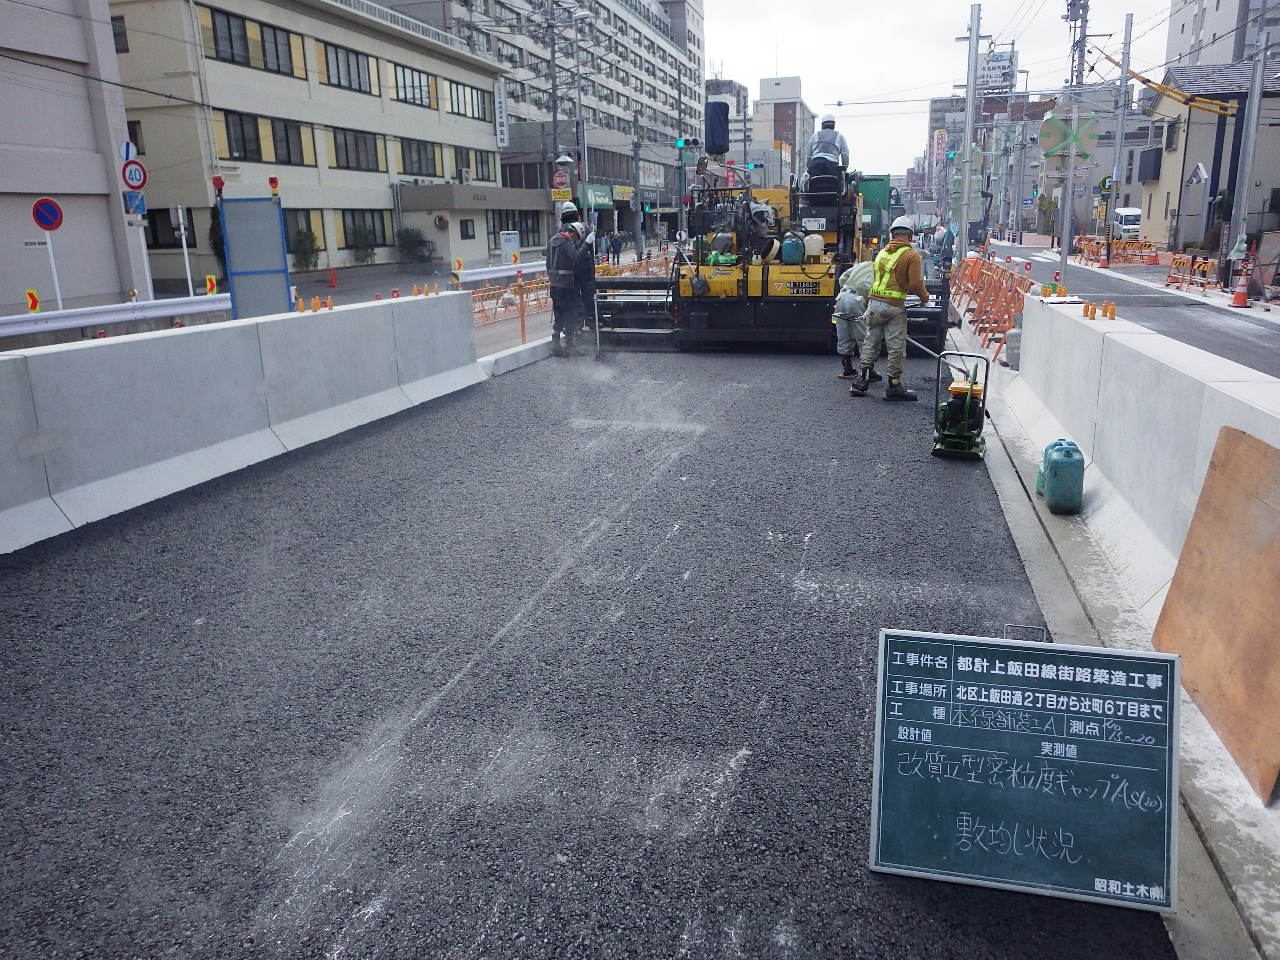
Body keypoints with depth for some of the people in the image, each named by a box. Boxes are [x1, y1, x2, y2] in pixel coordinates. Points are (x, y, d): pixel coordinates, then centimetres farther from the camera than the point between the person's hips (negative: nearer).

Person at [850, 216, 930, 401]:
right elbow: (915, 285, -11)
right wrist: (924, 297, 6)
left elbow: (877, 278, 13)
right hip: (894, 306, -5)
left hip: (874, 302, 6)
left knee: (870, 342, 14)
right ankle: (894, 387, 8)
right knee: (896, 347, 3)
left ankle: (861, 382, 17)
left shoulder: (883, 252, 11)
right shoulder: (912, 255, -7)